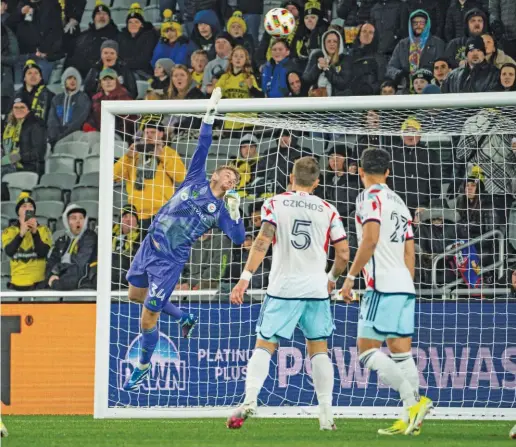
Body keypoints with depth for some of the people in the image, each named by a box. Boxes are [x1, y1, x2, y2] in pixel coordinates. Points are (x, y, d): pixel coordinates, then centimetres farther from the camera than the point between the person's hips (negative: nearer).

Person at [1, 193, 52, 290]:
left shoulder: (44, 230, 5)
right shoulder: (9, 231, 5)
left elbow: (44, 253, -10)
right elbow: (9, 252, -14)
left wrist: (35, 232, -21)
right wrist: (21, 234, -27)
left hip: (39, 283, 0)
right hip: (17, 284, 0)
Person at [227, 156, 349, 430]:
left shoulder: (275, 204, 2)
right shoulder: (328, 210, 8)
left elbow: (262, 242, -10)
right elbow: (344, 254, 6)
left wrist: (245, 278, -12)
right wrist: (332, 279, 24)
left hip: (282, 288, -2)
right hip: (316, 289, 2)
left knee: (264, 345, 1)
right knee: (318, 349, 12)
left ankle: (250, 399, -20)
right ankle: (326, 414, 7)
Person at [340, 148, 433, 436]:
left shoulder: (370, 197, -5)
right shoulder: (399, 202, 20)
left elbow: (371, 239, -18)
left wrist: (351, 277, -14)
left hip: (383, 285, -8)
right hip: (405, 286, 8)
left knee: (367, 348, -7)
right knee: (401, 352, 7)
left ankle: (414, 401, -19)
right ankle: (411, 418, 2)